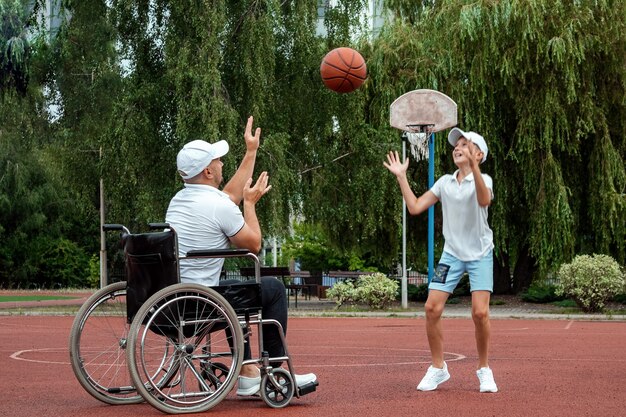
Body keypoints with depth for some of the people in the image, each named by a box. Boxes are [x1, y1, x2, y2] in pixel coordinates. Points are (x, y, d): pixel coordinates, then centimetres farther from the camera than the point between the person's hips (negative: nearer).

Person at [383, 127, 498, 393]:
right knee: (432, 308, -8)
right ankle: (438, 368, 8)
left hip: (479, 254, -4)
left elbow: (484, 201, -32)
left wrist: (473, 165, -43)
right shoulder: (445, 182, 7)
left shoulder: (483, 179, -8)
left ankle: (484, 370, 6)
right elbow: (415, 207, 3)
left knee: (480, 313, -15)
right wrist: (401, 177, 1)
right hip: (451, 254, 4)